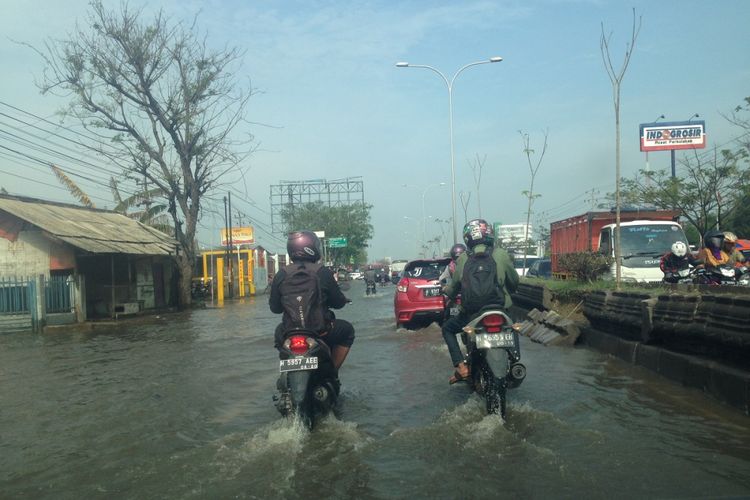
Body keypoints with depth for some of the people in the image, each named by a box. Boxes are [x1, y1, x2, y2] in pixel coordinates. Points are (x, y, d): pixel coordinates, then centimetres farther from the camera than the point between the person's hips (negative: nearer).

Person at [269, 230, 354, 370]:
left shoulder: (281, 275, -3)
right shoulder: (323, 272, -9)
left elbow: (275, 308, 4)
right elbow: (338, 303, -1)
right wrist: (344, 299, 21)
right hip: (321, 331, -3)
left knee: (279, 331, 37)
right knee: (347, 330, 25)